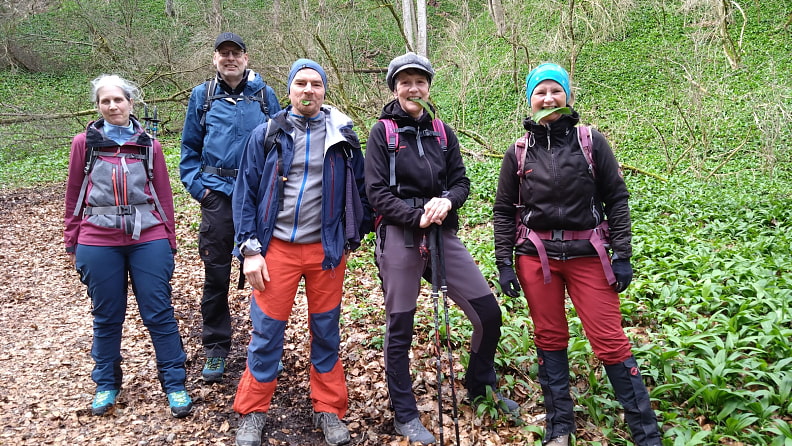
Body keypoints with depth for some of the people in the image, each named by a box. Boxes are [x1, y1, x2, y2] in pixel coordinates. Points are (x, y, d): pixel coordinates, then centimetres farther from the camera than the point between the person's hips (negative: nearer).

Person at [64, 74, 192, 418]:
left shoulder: (149, 145, 5)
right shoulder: (84, 143, 4)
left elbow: (163, 195, 7)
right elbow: (74, 196, 8)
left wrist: (169, 240, 6)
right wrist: (71, 243, 8)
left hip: (149, 241, 0)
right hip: (98, 244, 0)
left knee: (159, 314, 2)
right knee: (106, 317, 11)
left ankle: (175, 384, 12)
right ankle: (106, 385, 27)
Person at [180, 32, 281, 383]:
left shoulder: (264, 94, 7)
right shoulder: (202, 96, 9)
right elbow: (190, 148, 12)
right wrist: (197, 186, 0)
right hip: (219, 195, 0)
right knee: (216, 275, 4)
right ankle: (216, 349, 18)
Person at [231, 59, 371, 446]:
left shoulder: (343, 135, 4)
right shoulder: (267, 134, 2)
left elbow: (358, 190, 9)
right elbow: (245, 192, 1)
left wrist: (353, 238, 7)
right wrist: (250, 249, -5)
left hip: (326, 249, 1)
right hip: (276, 247, 0)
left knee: (326, 330, 10)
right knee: (266, 330, 4)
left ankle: (328, 409, 25)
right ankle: (253, 412, 21)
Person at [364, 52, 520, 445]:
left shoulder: (441, 132, 11)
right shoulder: (382, 132, 0)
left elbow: (461, 181, 9)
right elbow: (377, 193, -7)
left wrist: (446, 200, -13)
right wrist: (418, 217, -18)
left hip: (443, 235, 4)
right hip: (399, 237, -4)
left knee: (489, 313, 4)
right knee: (399, 328, 5)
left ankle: (481, 386, 29)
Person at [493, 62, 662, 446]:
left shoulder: (592, 142, 1)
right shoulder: (518, 153, 4)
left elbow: (616, 199, 2)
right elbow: (504, 211, 7)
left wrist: (622, 256, -2)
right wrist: (504, 263, 1)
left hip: (587, 255, -1)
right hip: (536, 257, 2)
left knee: (610, 340, -2)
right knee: (549, 339, 9)